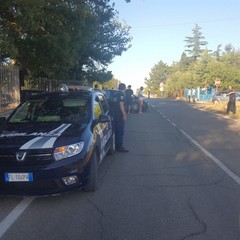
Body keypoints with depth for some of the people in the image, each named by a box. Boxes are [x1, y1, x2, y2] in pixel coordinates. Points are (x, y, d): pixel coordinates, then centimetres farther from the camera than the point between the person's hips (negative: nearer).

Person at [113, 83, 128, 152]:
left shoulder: (115, 94, 14)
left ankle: (116, 145, 22)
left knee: (116, 131, 15)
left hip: (115, 115, 9)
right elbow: (121, 104, -20)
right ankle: (119, 146, -3)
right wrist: (124, 115, -21)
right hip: (120, 115, -9)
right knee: (120, 131, -5)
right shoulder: (121, 94, -12)